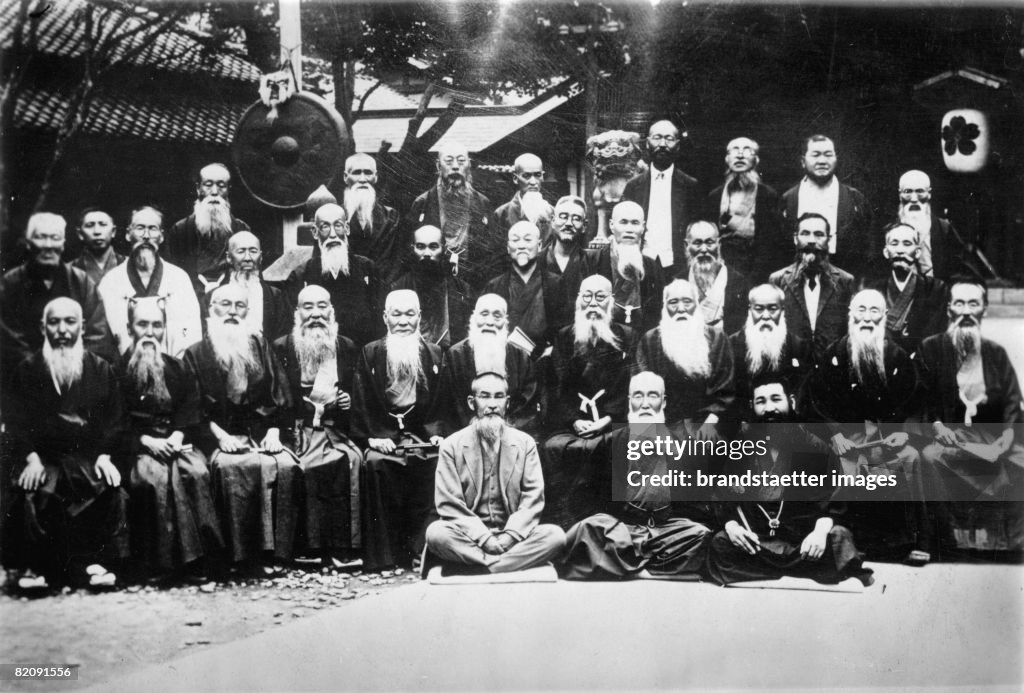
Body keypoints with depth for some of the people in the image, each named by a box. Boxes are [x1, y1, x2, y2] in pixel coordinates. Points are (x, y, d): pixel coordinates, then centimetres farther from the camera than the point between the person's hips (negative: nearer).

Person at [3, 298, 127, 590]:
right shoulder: (27, 369, 10)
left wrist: (104, 455, -9)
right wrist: (31, 456, -13)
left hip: (88, 456, 1)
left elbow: (113, 419, 7)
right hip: (43, 454, 0)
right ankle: (36, 565, -18)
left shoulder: (101, 369, 11)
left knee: (110, 486, -29)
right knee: (33, 490, -32)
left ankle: (95, 560, -16)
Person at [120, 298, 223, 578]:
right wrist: (147, 441, -13)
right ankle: (164, 560, -30)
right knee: (155, 476, -34)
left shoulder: (178, 370, 18)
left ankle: (202, 554, -29)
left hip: (175, 442, 2)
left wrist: (178, 436, -8)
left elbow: (190, 412, 12)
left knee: (197, 472, -29)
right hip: (136, 447, -2)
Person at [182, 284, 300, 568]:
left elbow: (279, 395, 13)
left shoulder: (259, 346, 18)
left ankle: (276, 550, -24)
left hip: (260, 432, 2)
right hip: (219, 435, -2)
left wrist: (274, 432, -2)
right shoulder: (197, 353, 10)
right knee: (234, 467, -35)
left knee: (286, 466, -28)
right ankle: (242, 554, -29)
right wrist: (220, 436, -12)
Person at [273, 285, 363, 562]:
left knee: (351, 459, -29)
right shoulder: (281, 347, 8)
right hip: (298, 432, -2)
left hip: (337, 432, 3)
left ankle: (343, 548, -23)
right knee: (338, 463, -31)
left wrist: (349, 401, -4)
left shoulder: (348, 347, 16)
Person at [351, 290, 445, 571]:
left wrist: (439, 434, -5)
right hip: (384, 437, 0)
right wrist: (371, 437, -8)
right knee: (375, 463, -31)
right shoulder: (370, 353, 12)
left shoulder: (434, 353, 15)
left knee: (437, 461, -30)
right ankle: (382, 558, -23)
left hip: (423, 437, 1)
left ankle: (424, 553, -20)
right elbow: (361, 402, 5)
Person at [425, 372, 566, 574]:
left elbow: (533, 499, 1)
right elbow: (448, 504, -4)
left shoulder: (525, 443, 7)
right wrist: (484, 538, -17)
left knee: (555, 535, -26)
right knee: (435, 533, -31)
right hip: (470, 538, -1)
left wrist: (509, 536, -15)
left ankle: (481, 570, -25)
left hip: (514, 537, 2)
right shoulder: (451, 446, 2)